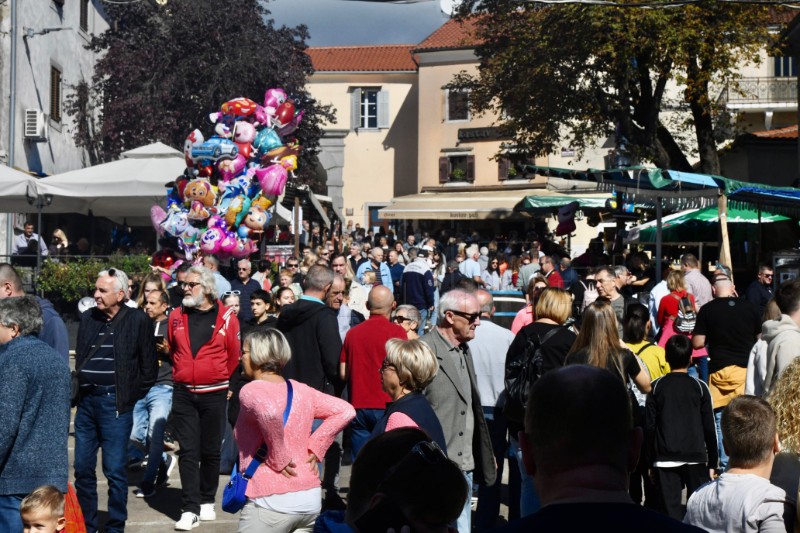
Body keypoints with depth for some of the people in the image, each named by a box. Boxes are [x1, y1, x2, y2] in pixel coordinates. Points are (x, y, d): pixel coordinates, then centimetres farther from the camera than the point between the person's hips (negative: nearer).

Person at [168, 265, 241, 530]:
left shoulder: (226, 317, -4)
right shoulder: (177, 315, 3)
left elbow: (234, 355, 5)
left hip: (214, 394, -1)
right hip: (183, 394, 1)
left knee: (210, 451, 8)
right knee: (188, 451, -3)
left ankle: (207, 501, 23)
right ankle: (190, 509, -4)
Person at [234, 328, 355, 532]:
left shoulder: (251, 390, -9)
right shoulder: (301, 390, 10)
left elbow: (269, 412, -30)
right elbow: (345, 411, 10)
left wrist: (277, 460, -18)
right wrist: (315, 448, 7)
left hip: (270, 501, -7)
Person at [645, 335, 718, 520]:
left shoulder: (656, 387, 2)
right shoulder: (700, 387, 1)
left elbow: (649, 427, 2)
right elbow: (709, 428, 2)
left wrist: (648, 461, 8)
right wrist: (712, 462, 9)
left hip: (665, 459, 0)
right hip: (696, 458, 0)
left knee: (671, 510, -1)